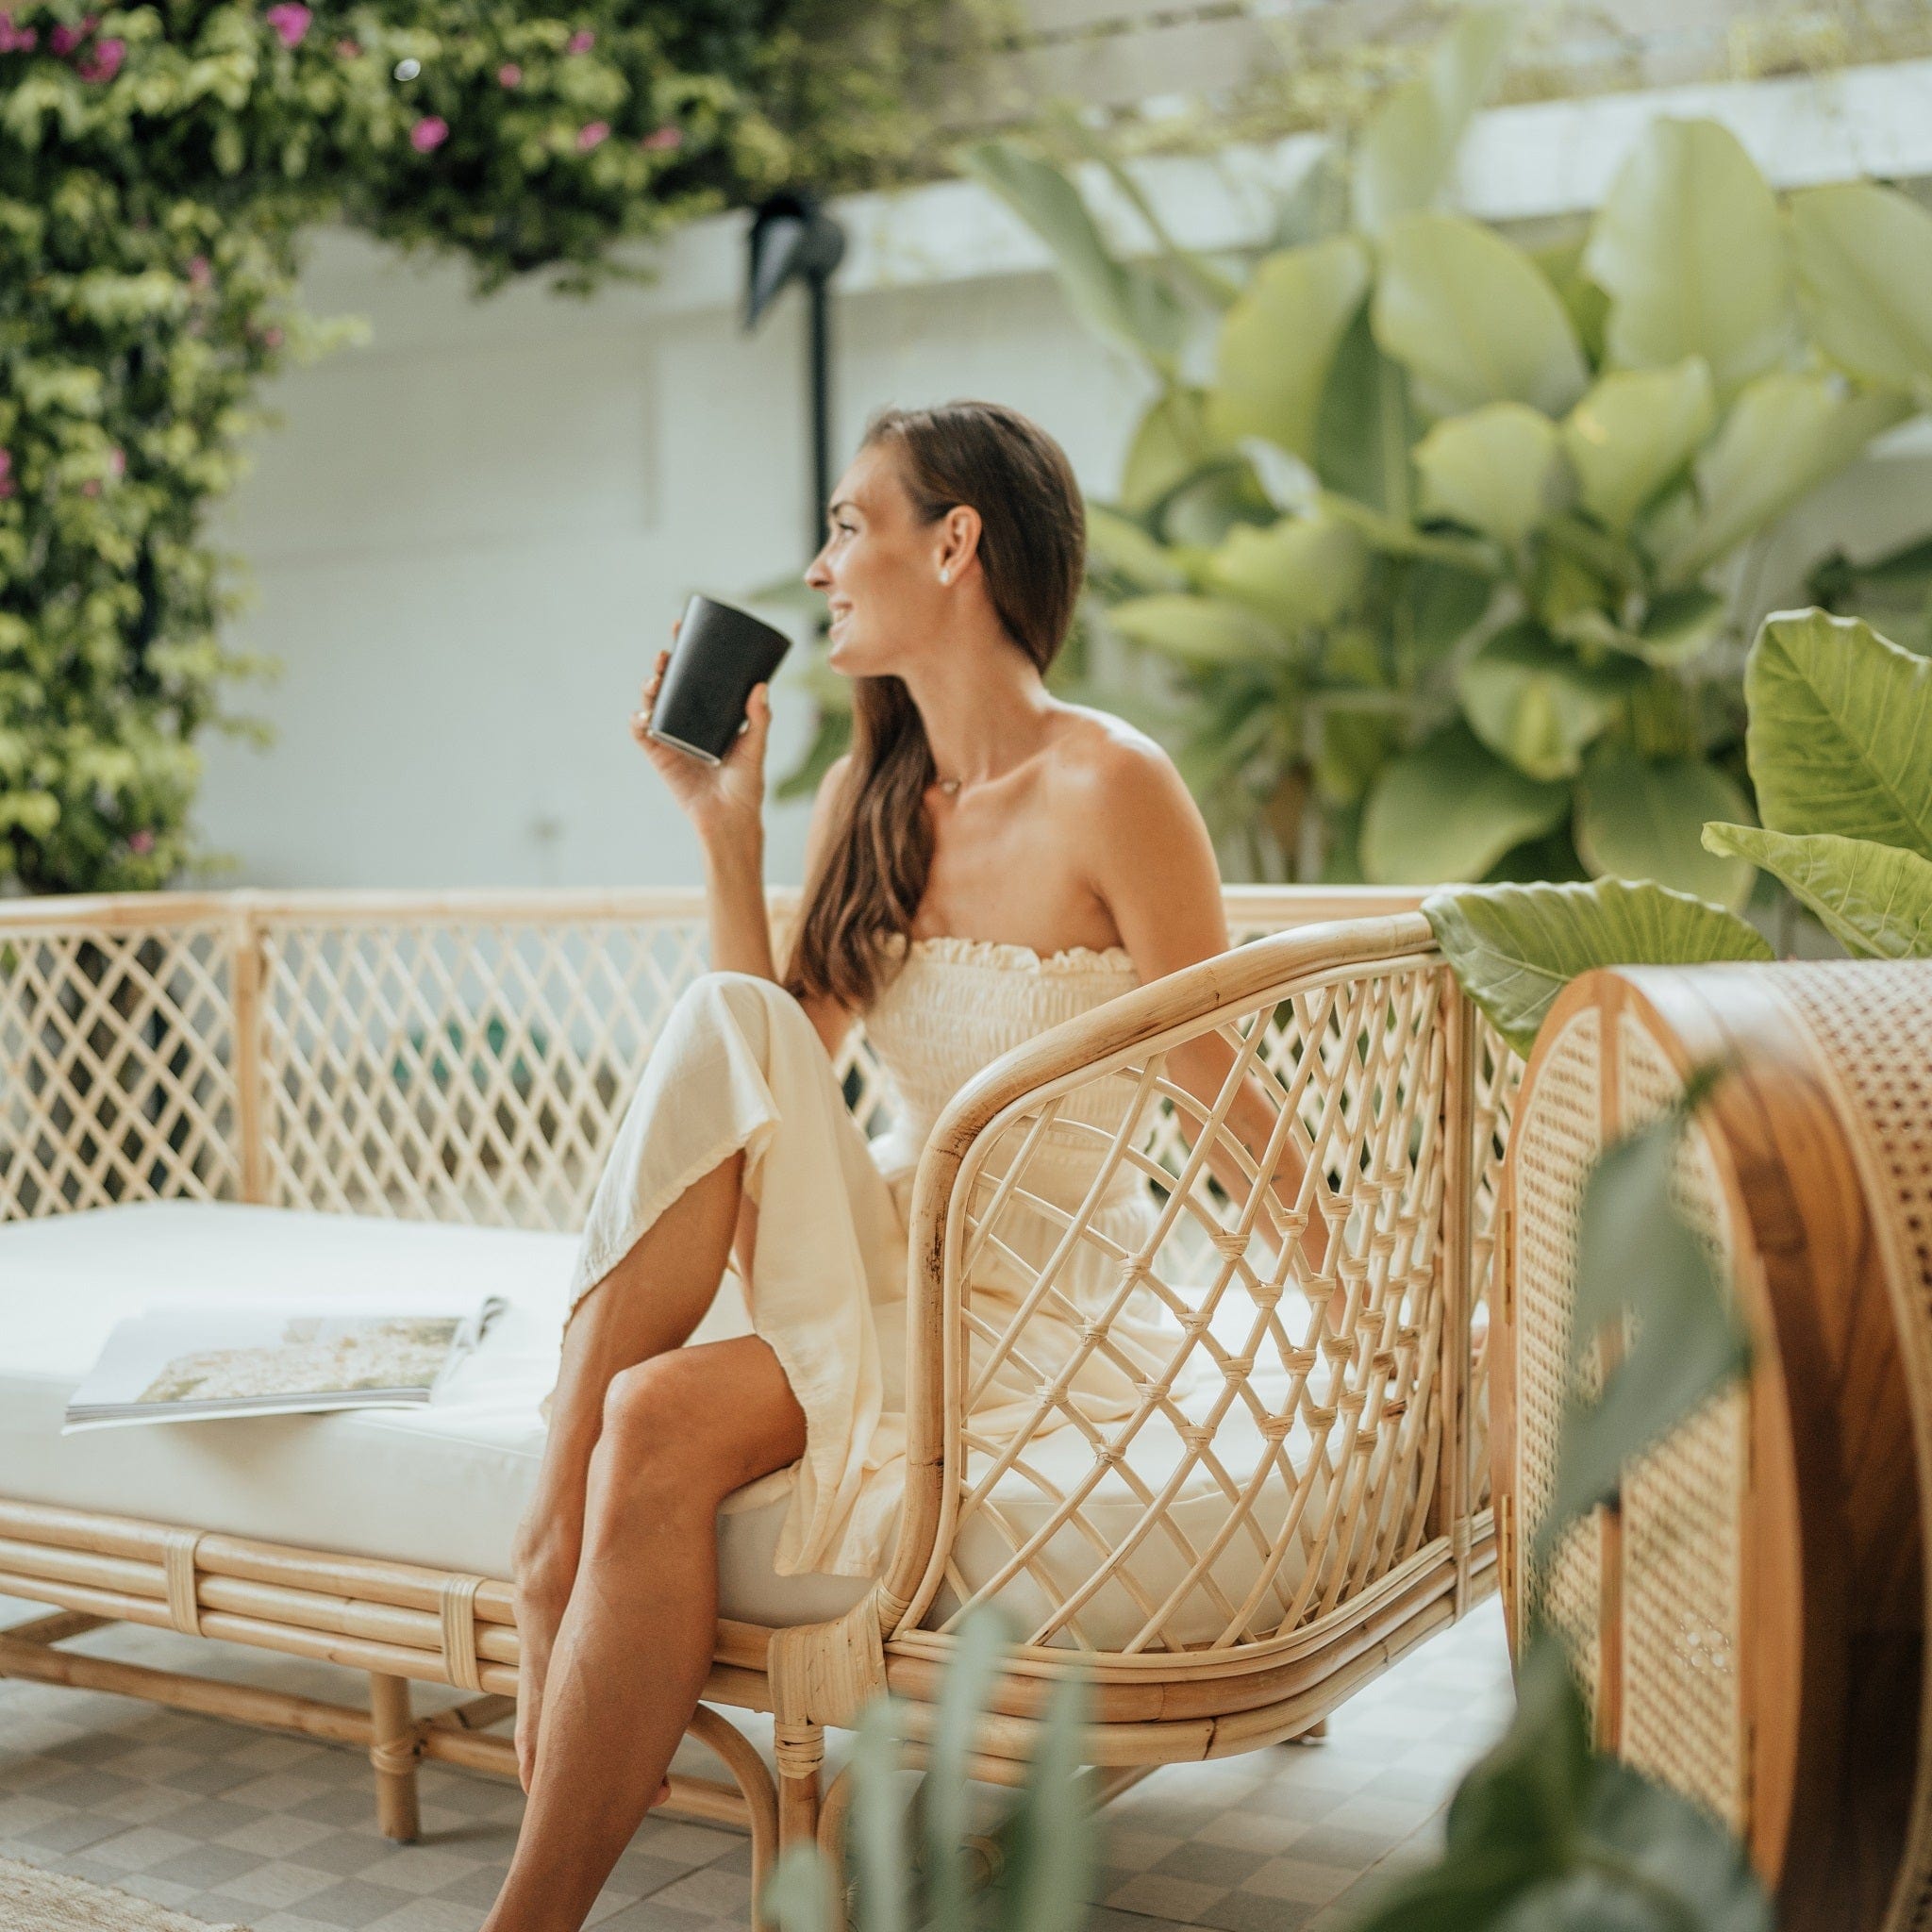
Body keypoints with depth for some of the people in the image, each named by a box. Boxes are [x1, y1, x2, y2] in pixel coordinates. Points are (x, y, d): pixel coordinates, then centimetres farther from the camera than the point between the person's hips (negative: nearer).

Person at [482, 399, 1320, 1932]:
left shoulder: (1109, 789, -13)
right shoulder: (868, 796, 9)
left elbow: (1233, 1110, -9)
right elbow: (770, 1084, 5)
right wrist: (726, 829, 1)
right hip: (891, 1269, 6)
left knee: (664, 1424, -27)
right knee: (722, 1031, -21)